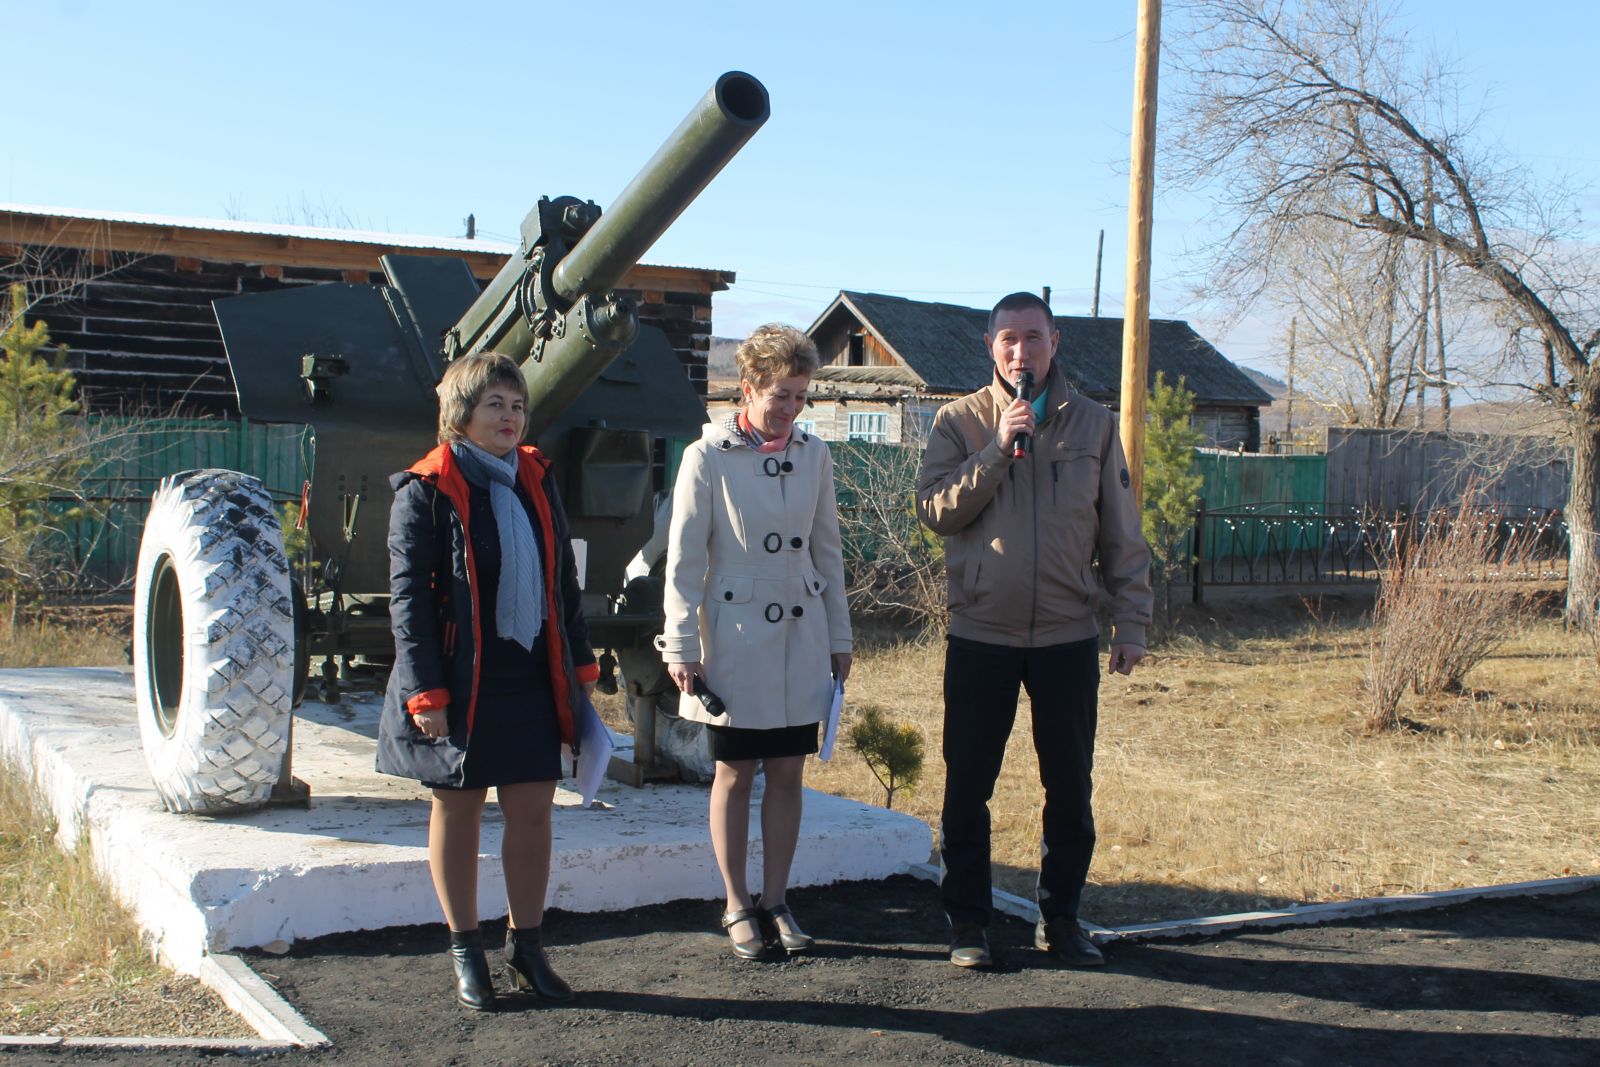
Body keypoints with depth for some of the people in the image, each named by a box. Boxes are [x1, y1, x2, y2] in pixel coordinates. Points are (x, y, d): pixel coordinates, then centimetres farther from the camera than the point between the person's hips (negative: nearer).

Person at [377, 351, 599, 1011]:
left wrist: (580, 660, 12)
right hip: (462, 682, -5)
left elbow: (563, 578, 15)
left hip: (531, 677, 5)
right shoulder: (426, 491, -8)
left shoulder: (535, 480, 9)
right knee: (458, 810, 8)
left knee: (532, 809, 7)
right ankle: (466, 954, 20)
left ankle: (526, 947, 20)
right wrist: (425, 691, -15)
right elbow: (408, 595, -11)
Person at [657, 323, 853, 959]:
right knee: (734, 774, 6)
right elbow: (684, 558, -7)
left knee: (788, 773, 7)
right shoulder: (708, 457, -8)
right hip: (735, 639, -4)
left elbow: (827, 550, 11)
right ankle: (738, 908, 17)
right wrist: (681, 646, -9)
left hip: (801, 637, 4)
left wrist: (839, 637, 11)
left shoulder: (812, 455, 4)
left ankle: (775, 903, 19)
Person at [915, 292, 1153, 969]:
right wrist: (999, 446, -17)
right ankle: (967, 920, 16)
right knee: (967, 787, 4)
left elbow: (1121, 537, 7)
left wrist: (1131, 622, 2)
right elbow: (935, 511, -10)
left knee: (1070, 790, 8)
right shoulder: (960, 422, 2)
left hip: (1068, 637, 1)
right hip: (980, 635, -1)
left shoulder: (1093, 425, 5)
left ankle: (1060, 919, 23)